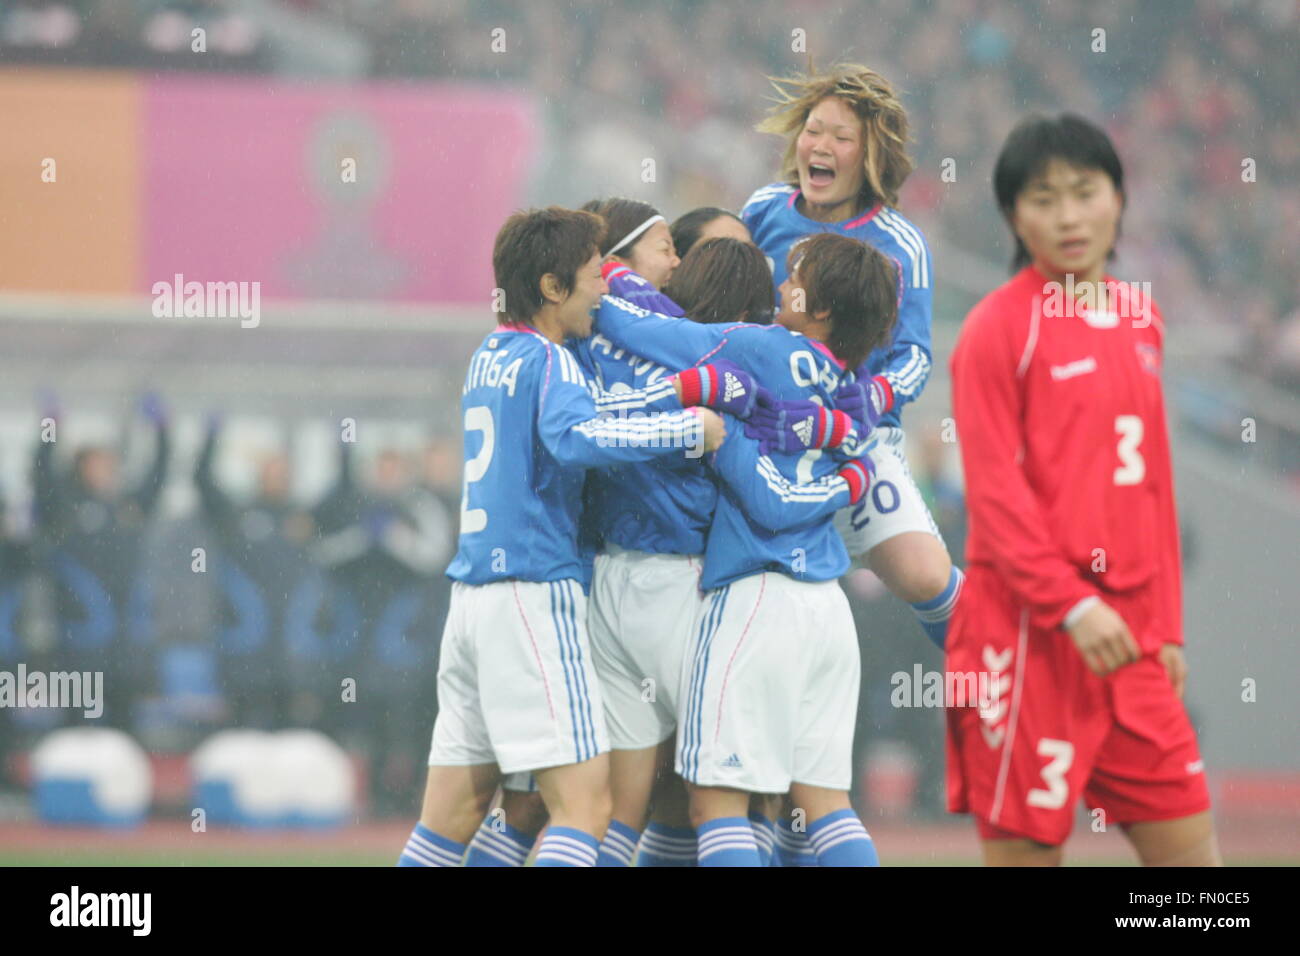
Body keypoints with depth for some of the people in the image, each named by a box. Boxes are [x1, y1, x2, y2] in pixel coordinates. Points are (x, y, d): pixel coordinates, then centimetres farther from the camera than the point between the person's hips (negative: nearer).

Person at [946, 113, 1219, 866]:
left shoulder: (1140, 319, 14)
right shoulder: (1001, 326, -5)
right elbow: (993, 490, -11)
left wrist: (1167, 624, 15)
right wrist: (1071, 605, -19)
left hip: (1126, 634, 7)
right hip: (1030, 634, -6)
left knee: (1190, 846, 3)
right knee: (1027, 849, -6)